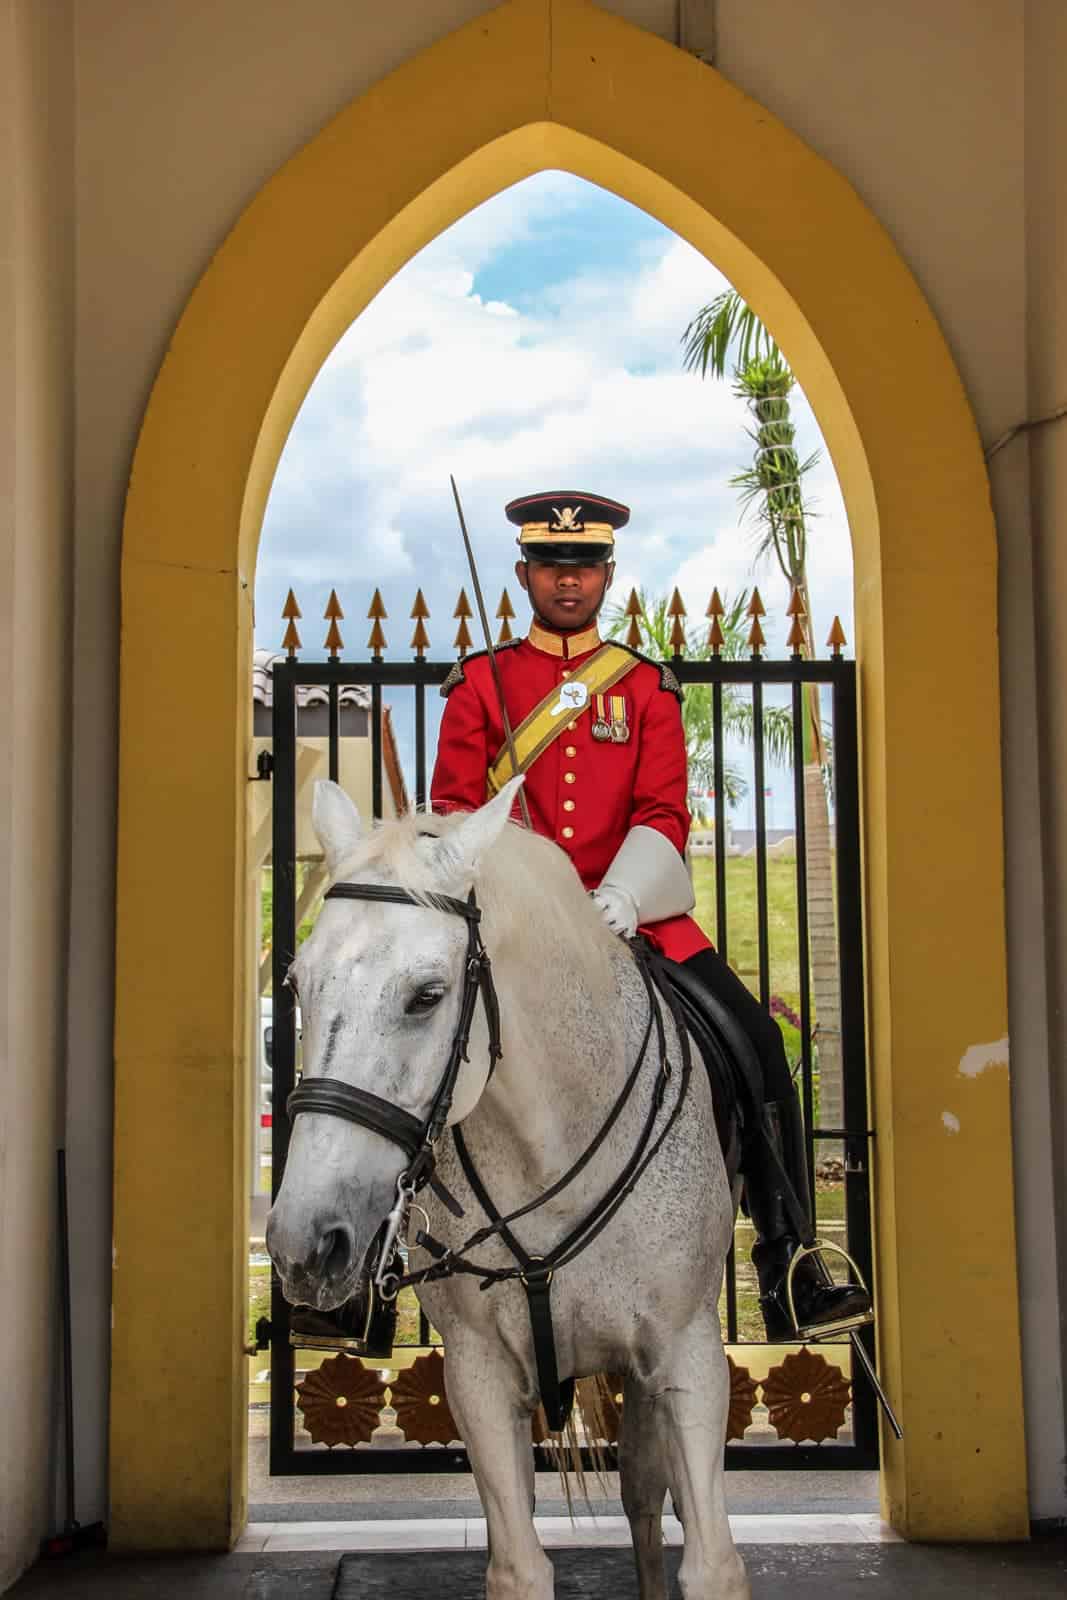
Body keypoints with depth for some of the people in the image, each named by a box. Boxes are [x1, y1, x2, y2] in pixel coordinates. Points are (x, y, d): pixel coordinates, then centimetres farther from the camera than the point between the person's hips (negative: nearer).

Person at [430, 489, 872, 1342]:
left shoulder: (647, 687, 11)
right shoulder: (480, 683, 9)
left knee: (757, 1042, -15)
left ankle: (789, 1270, -6)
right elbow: (454, 814, 3)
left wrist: (616, 902, -17)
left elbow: (663, 816, 1)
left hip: (630, 910, 1)